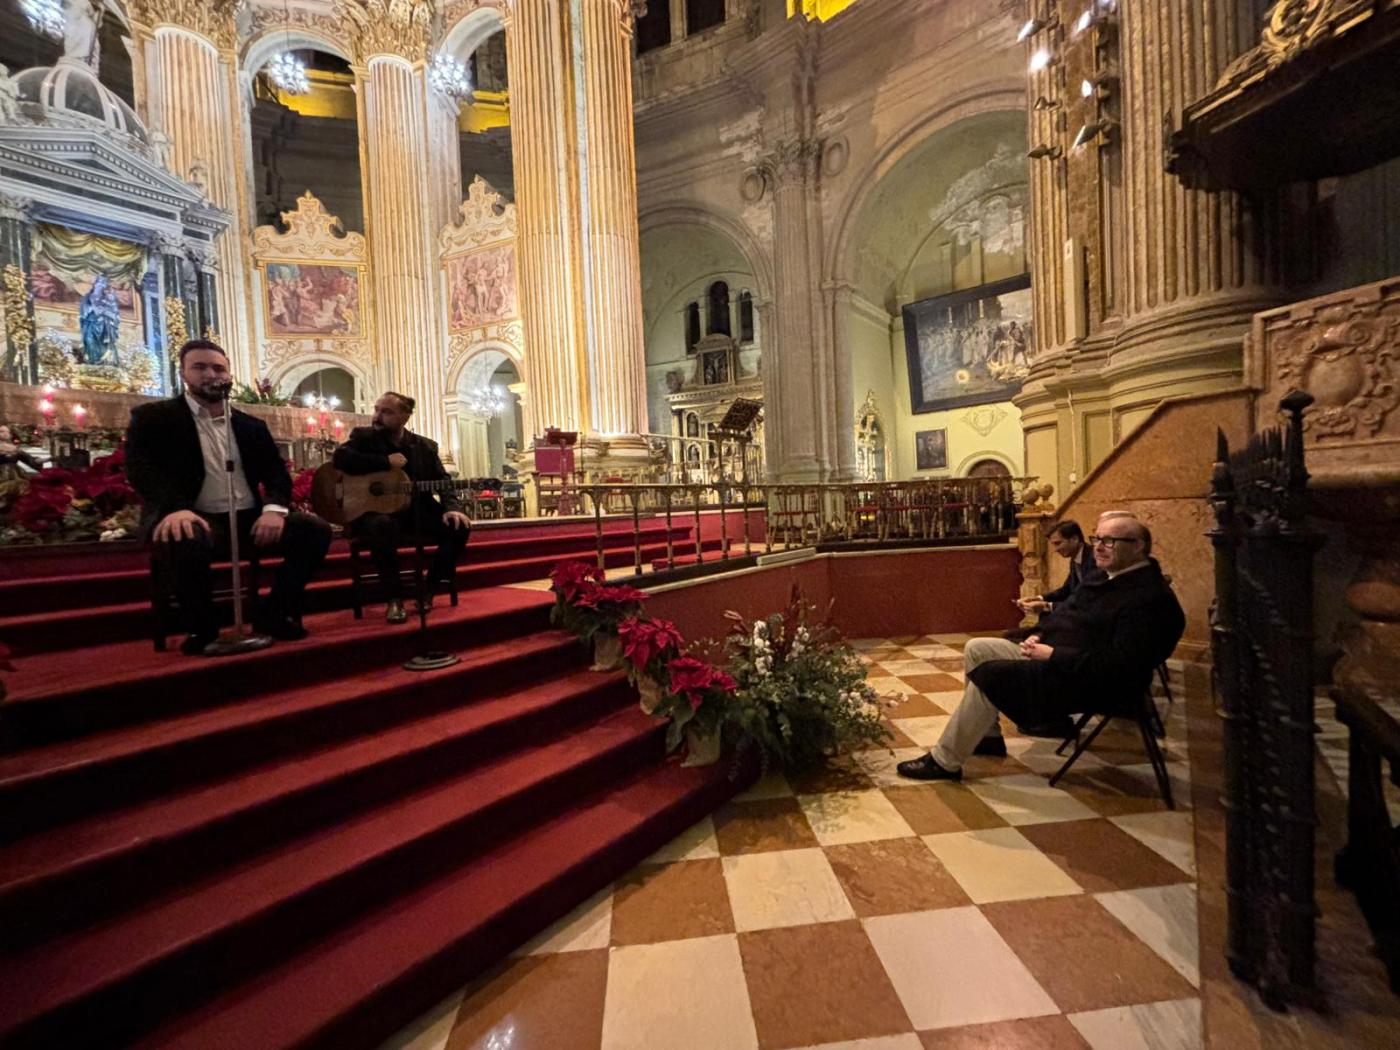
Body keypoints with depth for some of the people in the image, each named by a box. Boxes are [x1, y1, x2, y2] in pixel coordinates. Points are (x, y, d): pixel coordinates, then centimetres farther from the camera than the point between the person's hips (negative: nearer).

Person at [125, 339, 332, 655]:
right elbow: (140, 468, -8)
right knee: (185, 541, -38)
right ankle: (202, 627, -10)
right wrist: (175, 508, -29)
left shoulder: (251, 425, 18)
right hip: (197, 520, -4)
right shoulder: (152, 417, 7)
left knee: (316, 530, -18)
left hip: (249, 519, 4)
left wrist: (274, 507, -13)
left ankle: (275, 614, -3)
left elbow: (276, 472, 10)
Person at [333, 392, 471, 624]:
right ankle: (395, 597, -23)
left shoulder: (426, 446, 10)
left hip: (416, 512, 3)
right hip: (375, 510, -3)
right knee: (383, 525, -39)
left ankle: (429, 589, -5)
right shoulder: (363, 436, 4)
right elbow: (339, 458, -15)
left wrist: (452, 508, -19)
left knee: (459, 525, -19)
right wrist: (386, 461, -15)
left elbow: (443, 480, 1)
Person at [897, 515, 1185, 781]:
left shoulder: (1150, 598, -20)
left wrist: (1053, 655, -24)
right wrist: (1039, 636, 0)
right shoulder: (1105, 577, 11)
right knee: (977, 649, 4)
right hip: (1052, 656, 10)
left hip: (1085, 682, -10)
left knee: (988, 675, -22)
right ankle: (985, 734, 12)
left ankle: (945, 762, -10)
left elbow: (1117, 664, -27)